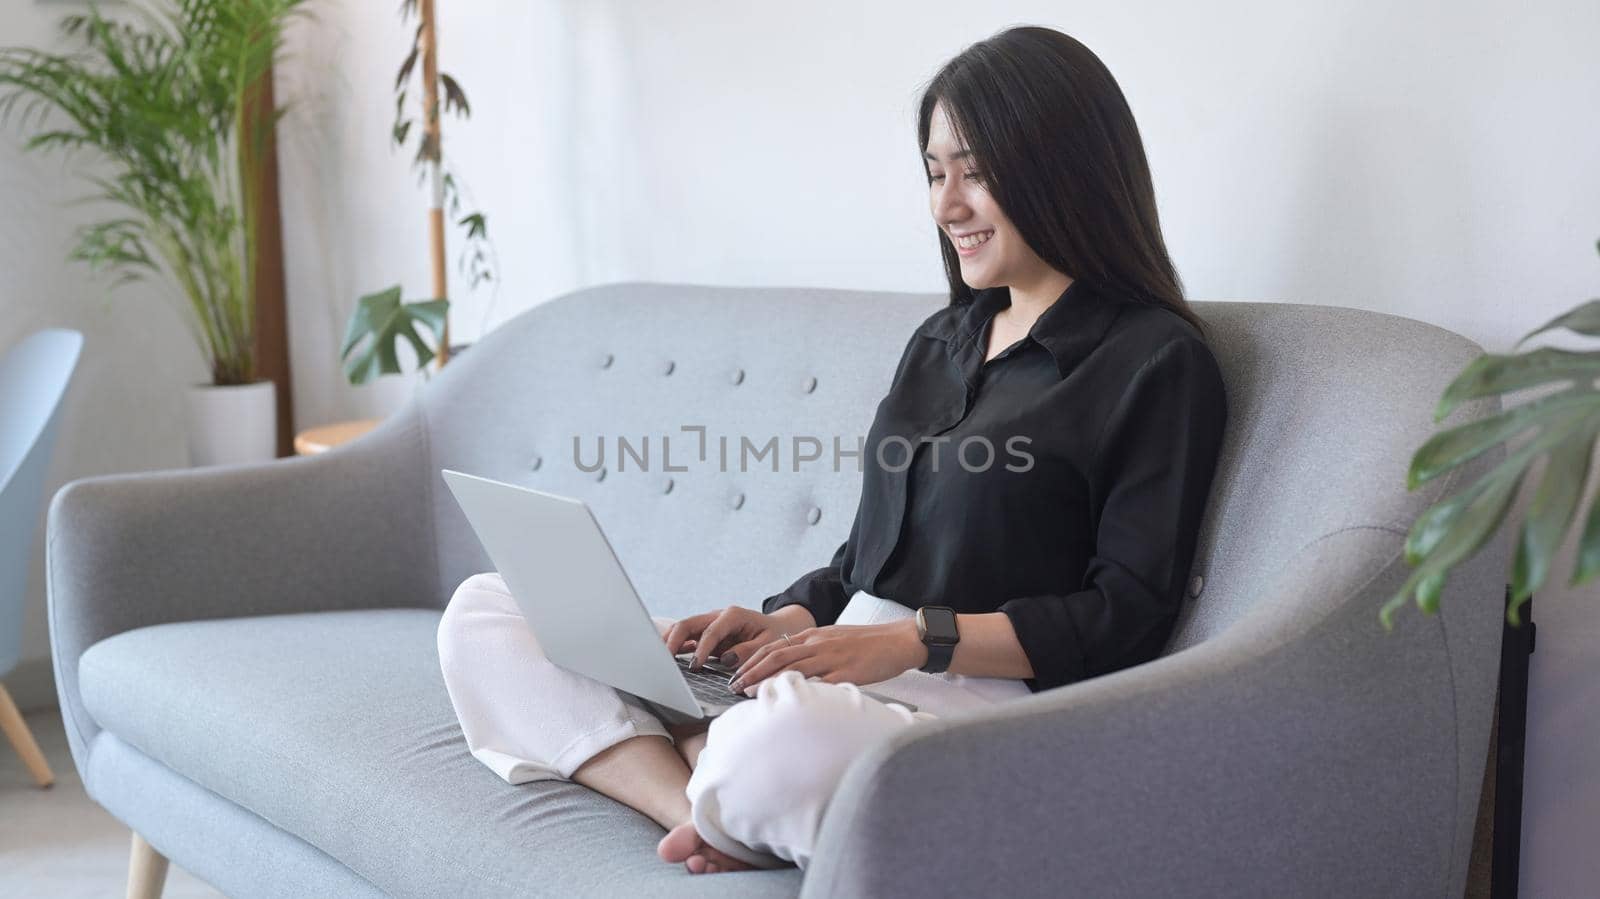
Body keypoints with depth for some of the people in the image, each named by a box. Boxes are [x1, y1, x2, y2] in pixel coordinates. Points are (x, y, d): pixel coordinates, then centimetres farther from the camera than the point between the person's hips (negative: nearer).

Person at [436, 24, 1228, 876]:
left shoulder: (1157, 362, -3)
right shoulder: (940, 340, 21)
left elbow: (1127, 616, -10)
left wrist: (917, 639, -18)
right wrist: (786, 622, 2)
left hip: (976, 703, -8)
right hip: (829, 672, 9)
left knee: (786, 735, -45)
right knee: (483, 615, 1)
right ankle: (705, 812, -21)